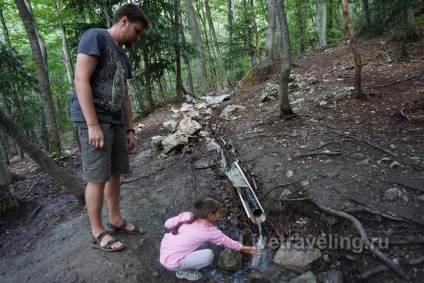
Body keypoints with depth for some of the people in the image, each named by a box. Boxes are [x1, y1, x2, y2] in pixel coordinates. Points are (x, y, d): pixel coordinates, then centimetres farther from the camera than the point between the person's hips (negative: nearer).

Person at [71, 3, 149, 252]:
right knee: (97, 178, -3)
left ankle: (116, 221, 27)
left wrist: (130, 130, 16)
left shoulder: (122, 57, 19)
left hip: (116, 123, 8)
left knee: (115, 174, 12)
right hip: (92, 121, -8)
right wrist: (93, 125, -21)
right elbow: (81, 80, -16)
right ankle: (97, 233, 11)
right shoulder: (96, 37, -6)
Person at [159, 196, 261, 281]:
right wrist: (247, 249, 14)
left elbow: (167, 224, 0)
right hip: (171, 262, -7)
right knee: (208, 255, -13)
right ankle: (183, 271, 8)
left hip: (164, 252, 7)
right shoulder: (210, 231, -13)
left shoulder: (187, 215, -3)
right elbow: (228, 242, 0)